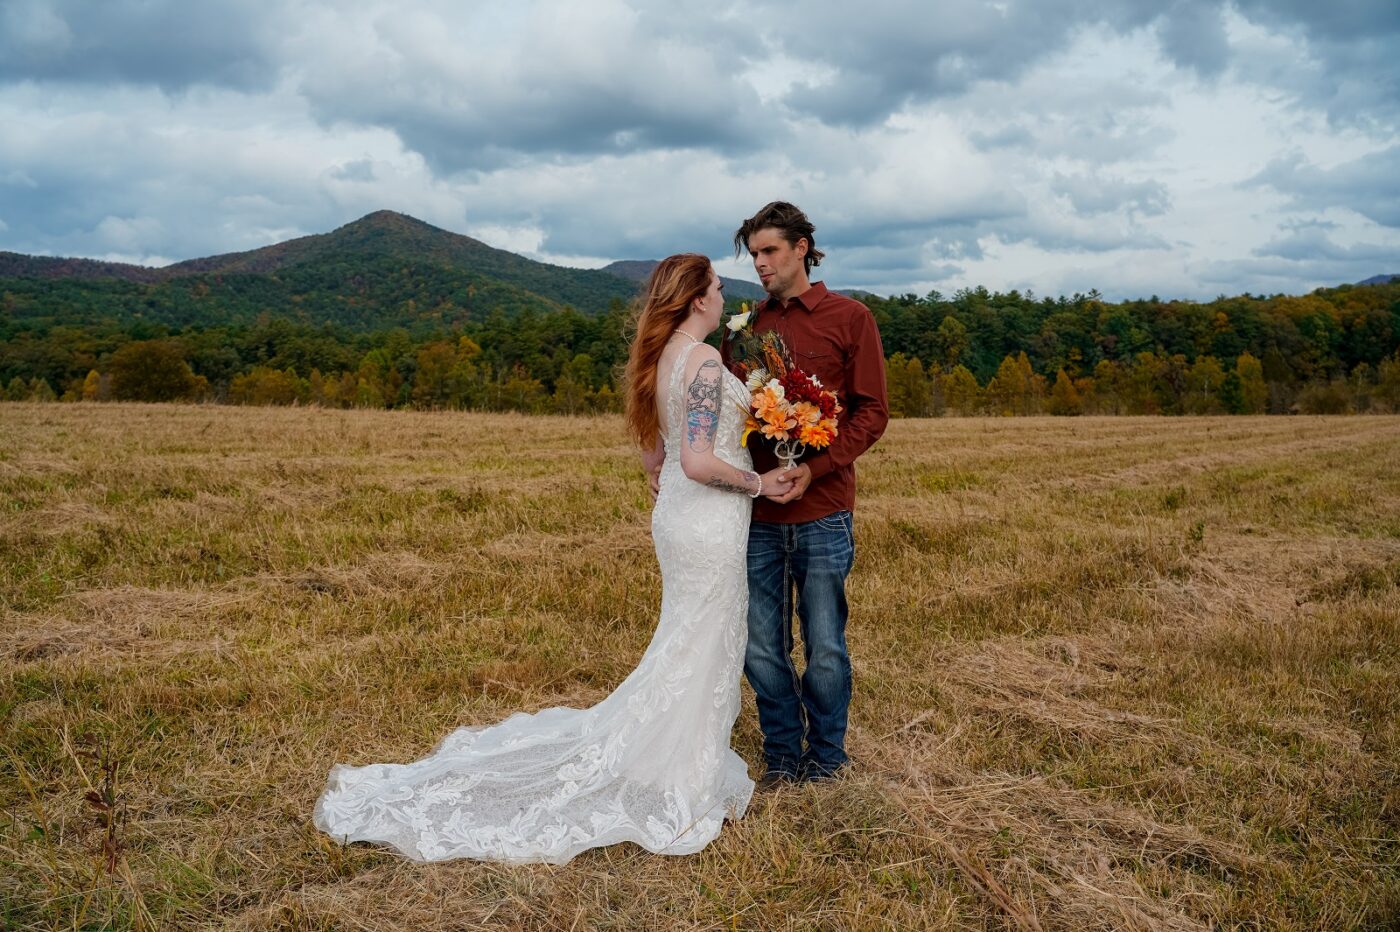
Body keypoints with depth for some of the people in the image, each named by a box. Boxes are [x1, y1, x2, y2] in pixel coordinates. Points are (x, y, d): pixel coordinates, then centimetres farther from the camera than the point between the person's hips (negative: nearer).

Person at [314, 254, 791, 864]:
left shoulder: (658, 359, 10)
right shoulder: (704, 360, -19)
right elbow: (698, 463, -25)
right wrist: (756, 483, -12)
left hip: (672, 514, 9)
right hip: (709, 523, -9)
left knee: (686, 650, 20)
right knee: (699, 652, 3)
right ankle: (680, 793, 15)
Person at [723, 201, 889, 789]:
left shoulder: (850, 318, 2)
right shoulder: (746, 327, 13)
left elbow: (872, 411, -3)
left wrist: (815, 468, -16)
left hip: (821, 512, -3)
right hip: (757, 515, 4)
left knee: (824, 647, 6)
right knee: (760, 647, 8)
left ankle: (826, 760, 25)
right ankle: (782, 757, 26)